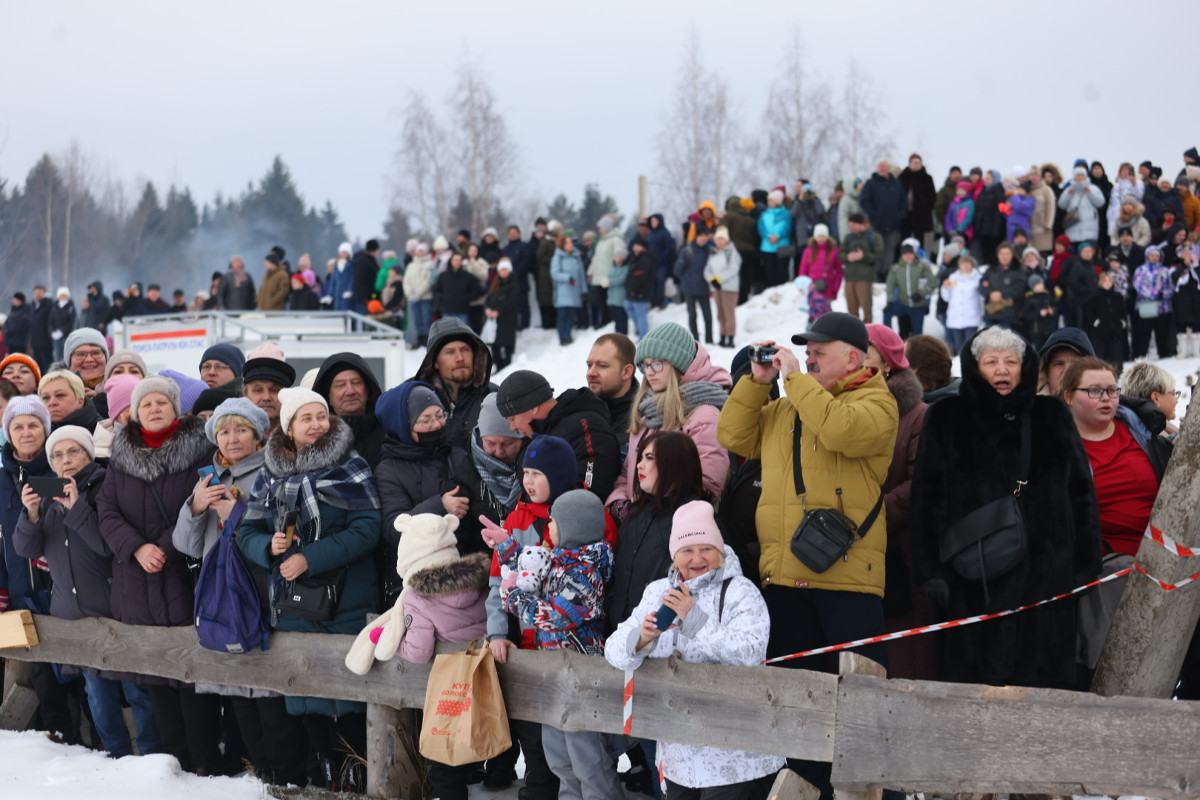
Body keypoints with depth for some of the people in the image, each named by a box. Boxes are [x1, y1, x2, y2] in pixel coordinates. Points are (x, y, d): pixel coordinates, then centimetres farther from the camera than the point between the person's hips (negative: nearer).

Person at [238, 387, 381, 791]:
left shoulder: (351, 466, -4)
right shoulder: (271, 473, 9)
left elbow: (367, 529, -12)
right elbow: (247, 531, 11)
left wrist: (311, 558, -18)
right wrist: (269, 546, -11)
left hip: (346, 601, -4)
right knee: (304, 686, 7)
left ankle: (353, 774, 5)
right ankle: (324, 774, 18)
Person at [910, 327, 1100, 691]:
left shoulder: (1052, 416, 14)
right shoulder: (946, 420, 7)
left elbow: (1081, 495, 14)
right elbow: (928, 500, 2)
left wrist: (1086, 565, 7)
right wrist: (932, 571, -6)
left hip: (1045, 575, 2)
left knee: (1047, 681, 0)